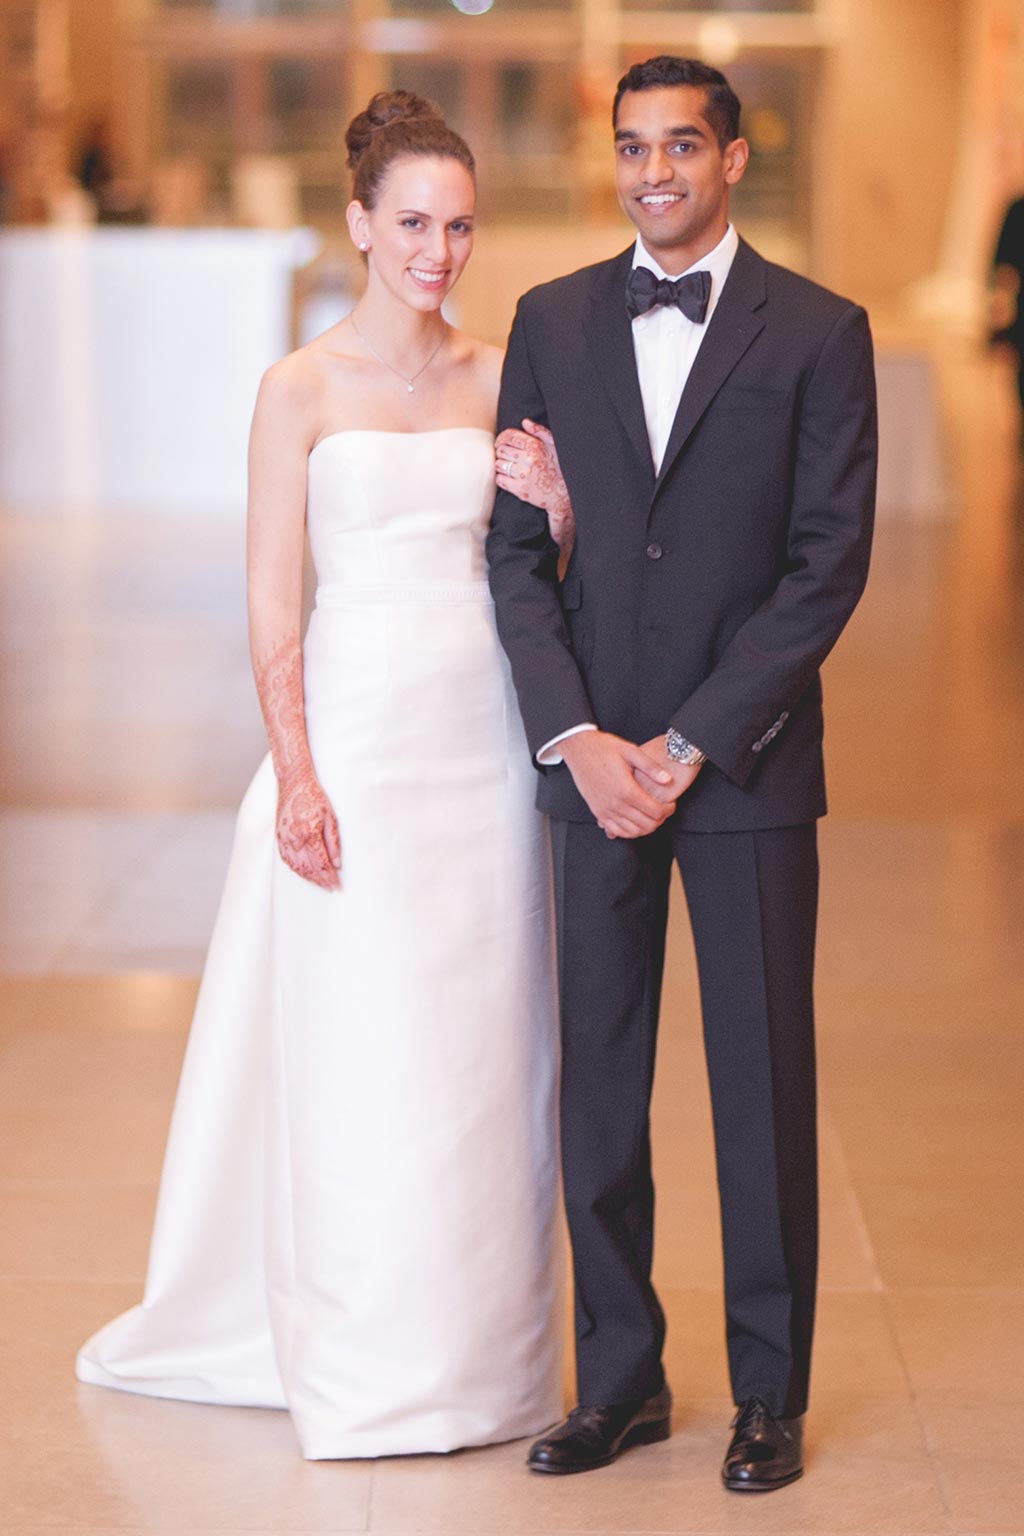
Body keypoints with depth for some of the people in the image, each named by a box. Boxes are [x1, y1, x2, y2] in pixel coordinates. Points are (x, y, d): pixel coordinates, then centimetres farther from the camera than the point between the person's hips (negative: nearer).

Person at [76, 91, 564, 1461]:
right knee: (358, 1056, -1)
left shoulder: (499, 379, 9)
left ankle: (479, 1349, 19)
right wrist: (296, 774, -13)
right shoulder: (304, 387, -2)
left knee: (480, 1054, 7)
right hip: (356, 731, -4)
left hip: (485, 737, 4)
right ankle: (368, 1367, 11)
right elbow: (273, 603, -4)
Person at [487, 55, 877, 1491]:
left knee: (764, 1078, 4)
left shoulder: (819, 332, -1)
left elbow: (830, 563, -6)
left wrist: (689, 744, -11)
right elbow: (515, 549, 5)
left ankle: (771, 1393, 16)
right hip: (591, 761, 3)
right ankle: (620, 1378, 19)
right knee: (596, 1077, 6)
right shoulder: (552, 322, 8)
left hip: (747, 763, -3)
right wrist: (577, 738, -7)